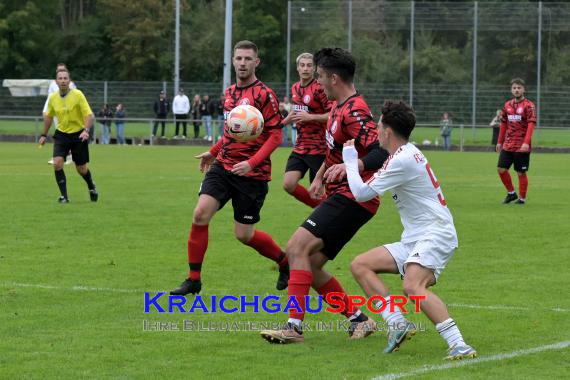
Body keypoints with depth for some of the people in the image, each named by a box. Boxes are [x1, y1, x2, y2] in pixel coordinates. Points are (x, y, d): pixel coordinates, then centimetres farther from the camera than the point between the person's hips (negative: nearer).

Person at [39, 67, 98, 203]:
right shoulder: (53, 98, -1)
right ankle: (64, 196, -11)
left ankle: (91, 187, 39)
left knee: (81, 169, 7)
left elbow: (89, 115, -16)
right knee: (57, 163, -19)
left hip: (78, 135, -3)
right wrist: (44, 135, 19)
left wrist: (86, 130, -32)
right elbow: (48, 117, 17)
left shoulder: (77, 95, -14)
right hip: (61, 135, 3)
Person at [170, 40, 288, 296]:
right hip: (223, 166, 6)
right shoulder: (230, 93, 11)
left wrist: (252, 163, -24)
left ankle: (286, 262, 28)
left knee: (244, 234, 0)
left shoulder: (264, 95, -11)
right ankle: (193, 280, -3)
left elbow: (275, 135, -14)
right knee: (200, 214, -12)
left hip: (251, 173, -6)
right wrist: (213, 151, 24)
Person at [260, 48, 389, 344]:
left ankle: (294, 327, -25)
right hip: (341, 196, 10)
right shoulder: (339, 107, 14)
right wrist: (320, 176, 30)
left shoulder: (354, 111, -18)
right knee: (310, 265, 8)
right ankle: (359, 320, 14)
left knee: (298, 247, -21)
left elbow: (380, 154, -29)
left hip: (352, 197, -10)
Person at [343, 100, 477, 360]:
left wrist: (350, 160, 2)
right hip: (414, 239, 11)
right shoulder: (406, 153, 15)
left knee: (412, 286, -33)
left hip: (435, 235, -11)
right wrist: (348, 167, 28)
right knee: (360, 265, 4)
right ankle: (397, 324, -6)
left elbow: (361, 193, -13)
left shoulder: (402, 160, -16)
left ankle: (459, 346, -37)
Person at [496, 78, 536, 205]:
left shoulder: (528, 106, -8)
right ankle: (511, 193, 19)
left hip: (522, 146, -6)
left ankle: (522, 198, 11)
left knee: (521, 172, 0)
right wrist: (499, 142, 14)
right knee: (501, 169, 2)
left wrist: (526, 143, -25)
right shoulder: (507, 105, 10)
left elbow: (531, 125, -15)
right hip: (507, 145, 6)